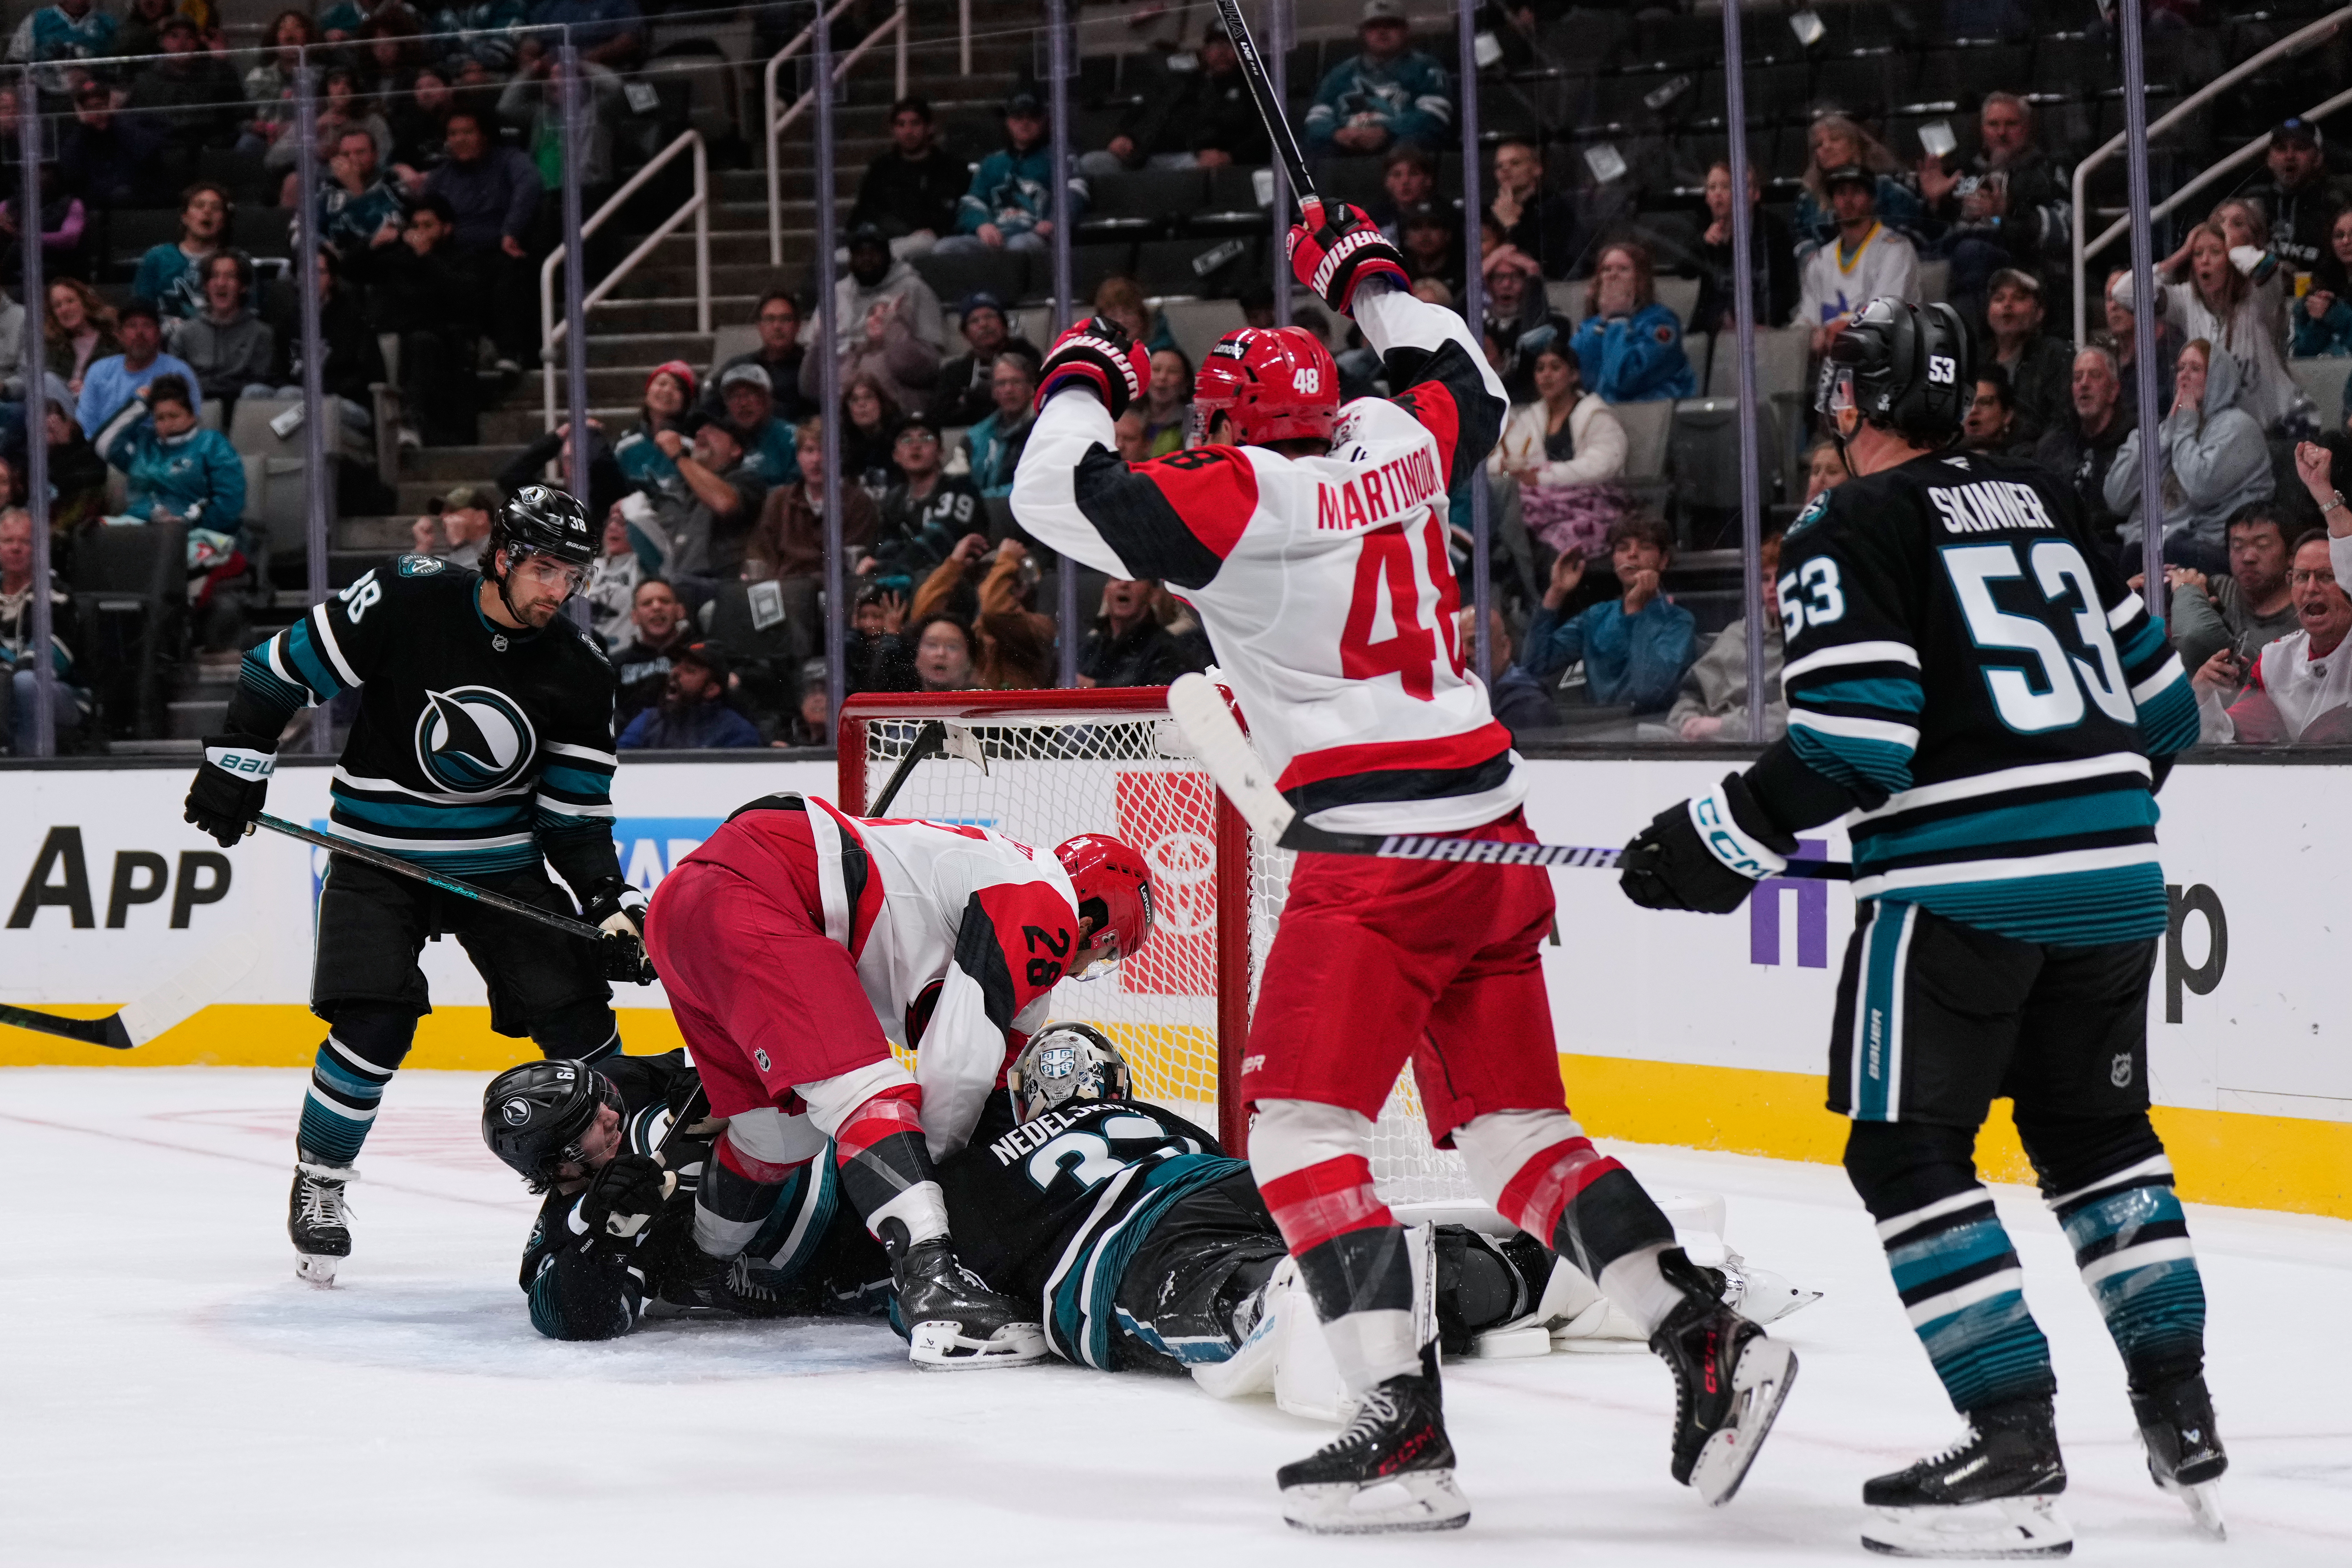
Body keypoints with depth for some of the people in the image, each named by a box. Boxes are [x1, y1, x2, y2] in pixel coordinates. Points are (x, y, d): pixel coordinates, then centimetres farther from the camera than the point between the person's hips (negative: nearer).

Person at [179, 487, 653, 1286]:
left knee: (575, 1011, -5)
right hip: (379, 854, -3)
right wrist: (238, 761, -7)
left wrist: (609, 899, -14)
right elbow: (285, 665, -6)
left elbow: (574, 813, -1)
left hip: (501, 863, 3)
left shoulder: (577, 672, -6)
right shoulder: (405, 601, -17)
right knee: (374, 1025, -17)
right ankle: (318, 1182, 5)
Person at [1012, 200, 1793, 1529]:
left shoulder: (1237, 498, -7)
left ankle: (1406, 1428, -18)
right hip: (1493, 840, 8)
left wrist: (1083, 383, 11)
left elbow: (1061, 497, -7)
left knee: (1304, 1130, -6)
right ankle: (1708, 1342, 2)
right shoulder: (1397, 449, 11)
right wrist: (1370, 280, 43)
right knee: (1514, 1127, 13)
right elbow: (1473, 388, 33)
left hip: (1376, 851, -7)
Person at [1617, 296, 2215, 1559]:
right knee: (2096, 1132, 22)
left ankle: (2016, 1445, -7)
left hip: (1960, 885, -7)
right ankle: (2179, 1417, 20)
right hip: (2112, 874, 7)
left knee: (1908, 1156, 0)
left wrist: (1724, 841, -5)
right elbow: (2161, 704, 19)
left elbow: (1853, 744, -15)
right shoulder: (2052, 507, 16)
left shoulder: (1850, 531, -4)